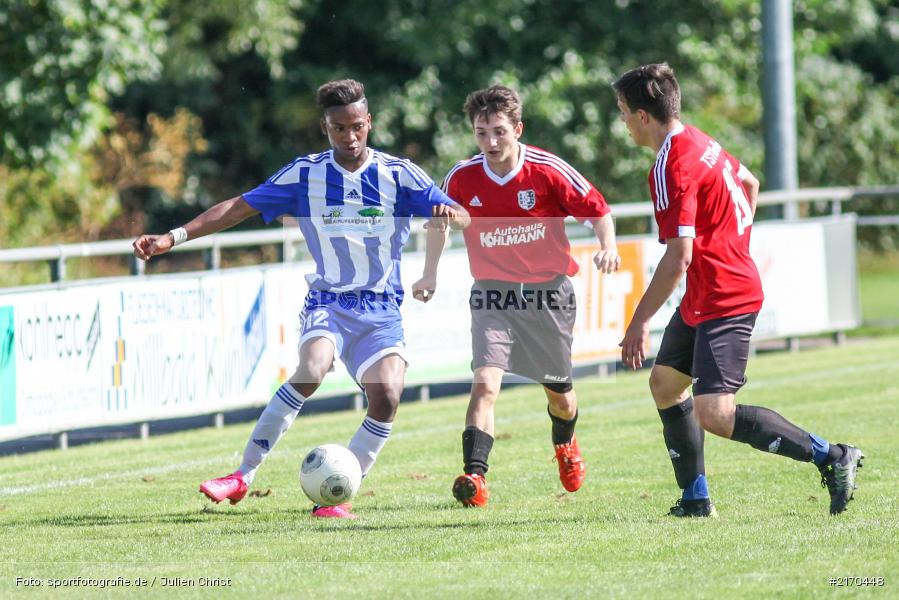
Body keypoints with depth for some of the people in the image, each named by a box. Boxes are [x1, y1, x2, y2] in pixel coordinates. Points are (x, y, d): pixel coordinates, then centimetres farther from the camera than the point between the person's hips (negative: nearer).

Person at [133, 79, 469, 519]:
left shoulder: (398, 174, -3)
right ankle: (243, 476, -21)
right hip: (327, 301, -1)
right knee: (311, 371, -29)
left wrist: (448, 213, -34)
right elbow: (241, 207, 2)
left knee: (386, 396, -22)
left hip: (382, 312, 1)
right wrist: (174, 237, -6)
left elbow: (462, 218, -8)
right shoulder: (304, 174, -1)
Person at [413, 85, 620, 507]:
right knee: (485, 384, -21)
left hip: (548, 294, 0)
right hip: (492, 295, 0)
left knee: (559, 392, 15)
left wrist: (608, 248, -21)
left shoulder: (549, 171, -14)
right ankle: (474, 476, -29)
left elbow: (597, 210, -4)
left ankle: (565, 445, 49)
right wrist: (429, 274, 11)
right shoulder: (462, 178, -8)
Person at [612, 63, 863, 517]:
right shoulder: (700, 142, 8)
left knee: (714, 415, -16)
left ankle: (831, 458, -12)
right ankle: (695, 499, 20)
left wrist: (639, 323, -19)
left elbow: (678, 259, -25)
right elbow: (749, 183, 26)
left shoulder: (671, 169, -21)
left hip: (723, 300, -11)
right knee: (665, 382, 16)